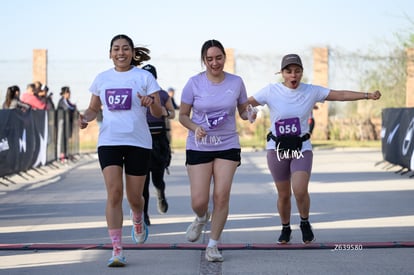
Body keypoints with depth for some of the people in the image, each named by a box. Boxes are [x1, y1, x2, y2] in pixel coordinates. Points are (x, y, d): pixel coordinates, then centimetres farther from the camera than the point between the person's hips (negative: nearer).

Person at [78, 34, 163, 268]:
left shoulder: (144, 77, 1)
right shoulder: (102, 79, 9)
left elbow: (159, 113, -2)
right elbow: (94, 109, 19)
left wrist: (151, 103, -24)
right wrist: (86, 117, -3)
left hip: (138, 142, -1)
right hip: (109, 141, 1)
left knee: (134, 197, 5)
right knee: (114, 193, -13)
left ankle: (138, 221, 43)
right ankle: (117, 251, -10)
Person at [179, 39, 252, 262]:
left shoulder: (236, 82, 1)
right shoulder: (194, 83, -4)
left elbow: (243, 111, 12)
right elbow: (183, 115, 3)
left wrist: (248, 114, -12)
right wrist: (195, 128, -16)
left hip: (228, 145, 1)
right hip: (199, 146, -1)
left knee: (222, 196, -9)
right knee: (199, 201, -6)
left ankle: (212, 246, 6)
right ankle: (201, 219, 33)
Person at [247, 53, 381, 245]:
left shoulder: (311, 92, 0)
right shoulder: (271, 91, -4)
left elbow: (340, 95, 3)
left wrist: (368, 95, -1)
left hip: (302, 149, 0)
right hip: (277, 149, 0)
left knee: (300, 190, -19)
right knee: (283, 194, 6)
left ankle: (305, 223, 9)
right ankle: (285, 229, 32)